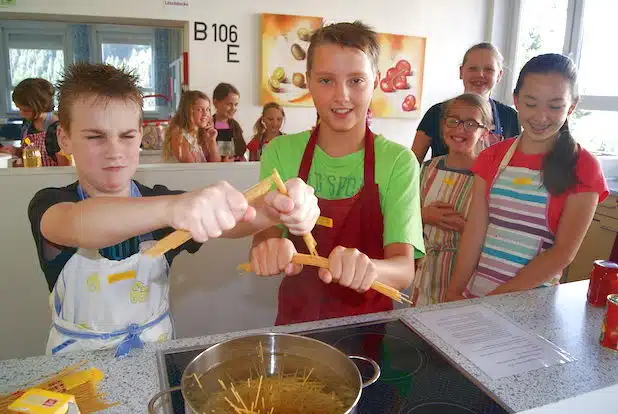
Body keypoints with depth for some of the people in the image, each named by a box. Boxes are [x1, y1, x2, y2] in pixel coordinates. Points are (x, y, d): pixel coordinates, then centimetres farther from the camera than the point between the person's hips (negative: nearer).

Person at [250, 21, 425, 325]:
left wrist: (367, 268, -34)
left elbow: (404, 269, -13)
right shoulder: (280, 153, -3)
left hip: (369, 321, -2)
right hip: (298, 318, 2)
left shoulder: (398, 161, -8)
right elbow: (264, 236, -8)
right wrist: (271, 253, -30)